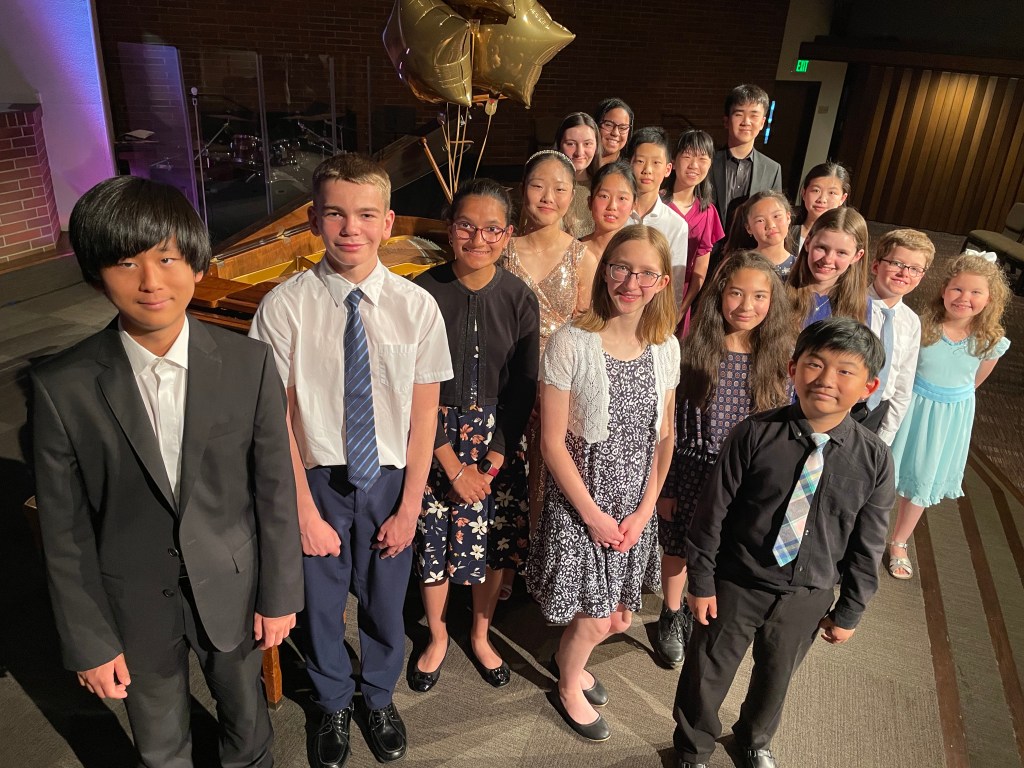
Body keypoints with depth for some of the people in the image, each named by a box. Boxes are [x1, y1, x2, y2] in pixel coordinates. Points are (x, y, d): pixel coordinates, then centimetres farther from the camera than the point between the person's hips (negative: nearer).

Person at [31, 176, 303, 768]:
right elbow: (65, 530, -8)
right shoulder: (62, 388, -16)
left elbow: (275, 489, -8)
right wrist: (88, 642, -3)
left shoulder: (250, 364, -16)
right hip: (134, 602, 0)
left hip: (232, 585, 0)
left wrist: (280, 593, -2)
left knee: (246, 718, 25)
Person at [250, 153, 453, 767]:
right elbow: (278, 419, -10)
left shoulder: (417, 306, -12)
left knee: (385, 602, 19)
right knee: (322, 603, 19)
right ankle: (334, 705, 51)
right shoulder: (284, 308, -15)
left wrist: (409, 506, -6)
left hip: (390, 481, 1)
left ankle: (380, 699, 52)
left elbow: (425, 414, -7)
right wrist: (305, 510, -8)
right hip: (319, 480, 0)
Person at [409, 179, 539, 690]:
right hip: (434, 436, -1)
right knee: (433, 540, 9)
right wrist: (454, 467, -11)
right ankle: (436, 638, 38)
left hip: (498, 440, 2)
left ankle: (481, 636, 39)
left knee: (493, 542, 11)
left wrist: (493, 463, -10)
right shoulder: (423, 293, -12)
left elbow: (524, 388, -3)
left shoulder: (519, 298, -5)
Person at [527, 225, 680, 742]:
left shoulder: (665, 346, -2)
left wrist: (644, 509, -3)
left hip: (637, 501, 5)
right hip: (580, 496, -5)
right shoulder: (571, 343, -17)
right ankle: (568, 687, 38)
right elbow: (553, 441, -14)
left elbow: (663, 436, 4)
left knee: (620, 616, 15)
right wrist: (593, 514, -12)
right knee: (594, 619, 5)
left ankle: (570, 657, 48)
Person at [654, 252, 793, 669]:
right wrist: (662, 485, -6)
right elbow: (668, 425, -8)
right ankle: (672, 618, 44)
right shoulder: (692, 351, -12)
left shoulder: (776, 361, -6)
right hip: (690, 473, -1)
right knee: (678, 550, 16)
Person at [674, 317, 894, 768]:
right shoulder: (755, 435, -19)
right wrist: (701, 581, -6)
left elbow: (867, 545, -2)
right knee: (706, 675, 15)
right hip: (737, 583, -2)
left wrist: (849, 611, 4)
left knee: (776, 676, 26)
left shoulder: (874, 460, -13)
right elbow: (713, 511, -11)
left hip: (808, 596, 2)